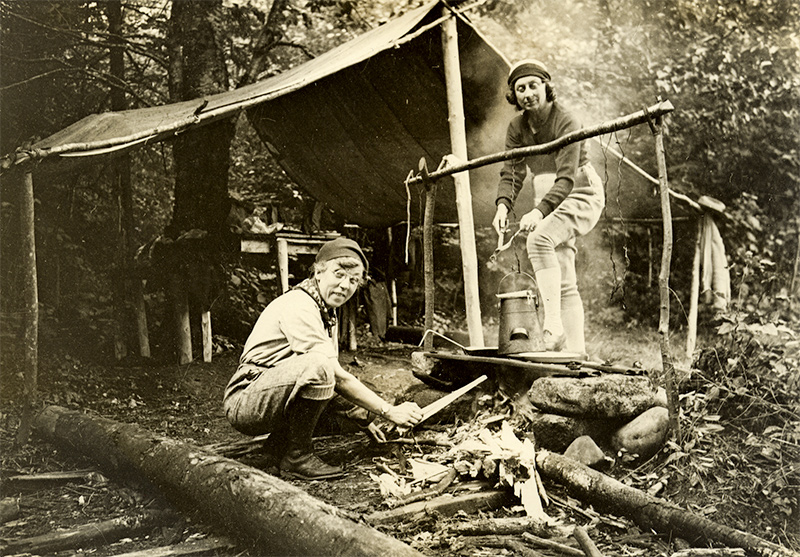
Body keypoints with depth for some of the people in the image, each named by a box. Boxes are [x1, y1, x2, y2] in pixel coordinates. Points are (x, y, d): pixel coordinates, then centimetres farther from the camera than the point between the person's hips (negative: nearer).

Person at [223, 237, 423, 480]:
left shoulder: (327, 310, 12)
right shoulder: (299, 307, -19)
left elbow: (333, 378, 18)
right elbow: (337, 378, -22)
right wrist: (390, 412, -18)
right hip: (244, 400, -9)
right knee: (317, 365, -33)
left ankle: (283, 442, 12)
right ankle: (296, 457, -18)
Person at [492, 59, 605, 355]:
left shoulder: (566, 122, -22)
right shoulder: (517, 127, -2)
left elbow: (567, 178, -31)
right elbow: (511, 171, -9)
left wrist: (539, 211, -44)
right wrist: (503, 205, -28)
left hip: (583, 194, -7)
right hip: (551, 199, 8)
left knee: (539, 238, -33)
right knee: (563, 283, 3)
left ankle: (553, 325, -34)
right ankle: (576, 350, 7)